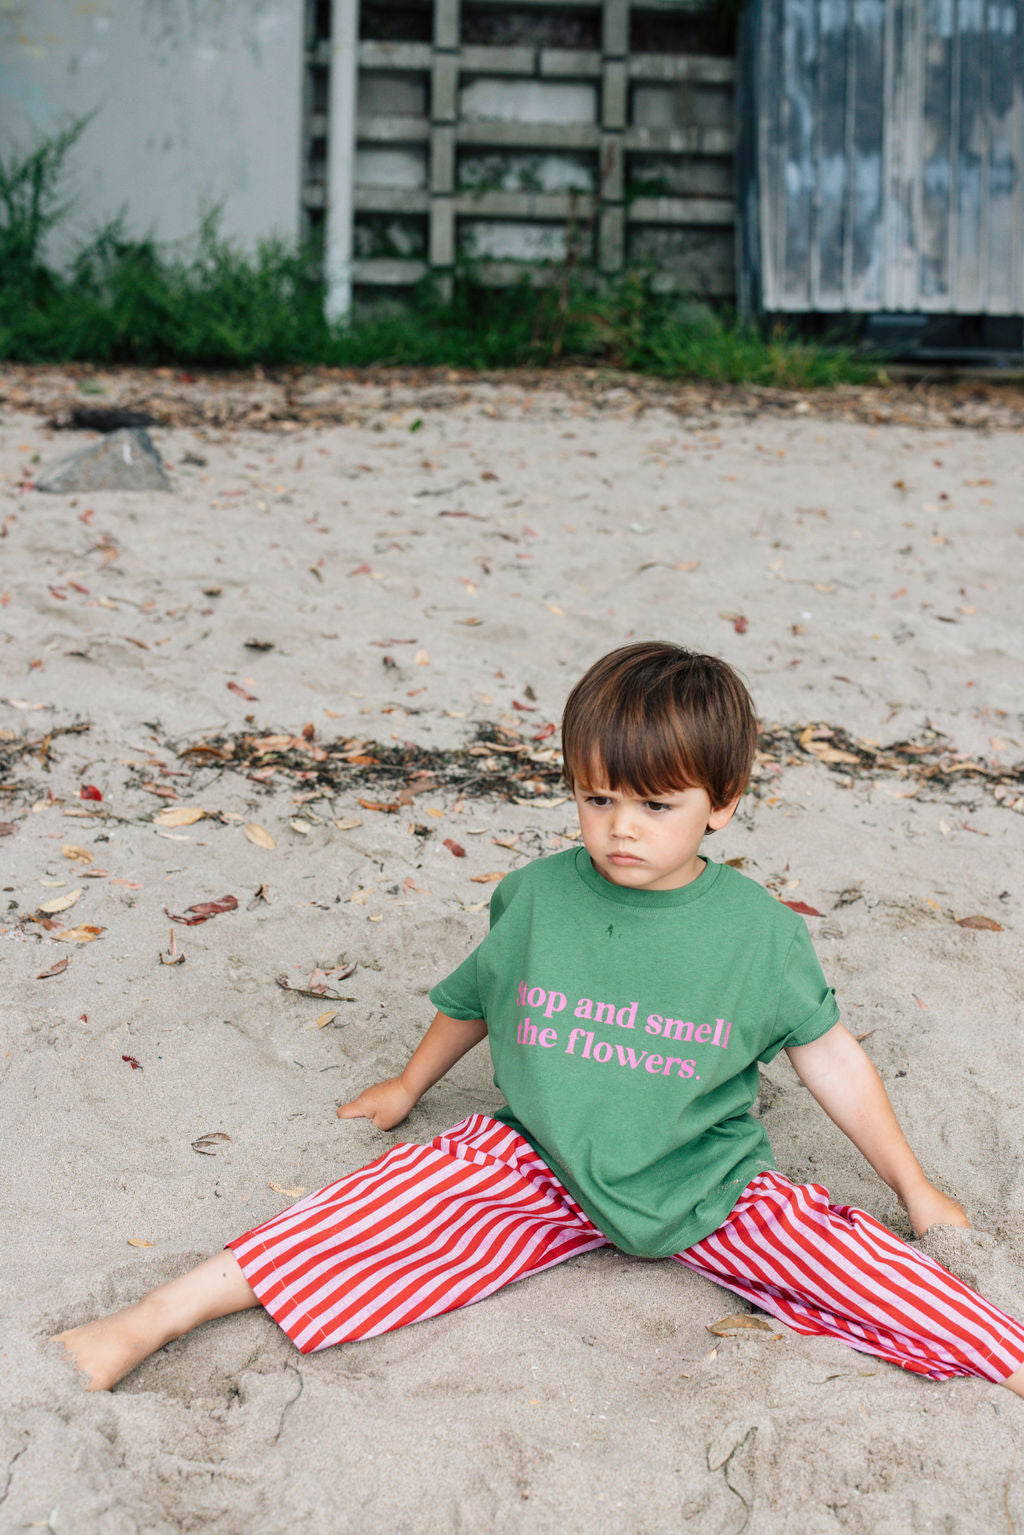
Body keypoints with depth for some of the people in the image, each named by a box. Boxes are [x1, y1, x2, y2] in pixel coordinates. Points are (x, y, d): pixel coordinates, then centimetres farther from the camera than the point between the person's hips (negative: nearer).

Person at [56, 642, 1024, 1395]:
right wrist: (409, 1086, 29)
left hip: (705, 1188, 0)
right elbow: (472, 1002, 14)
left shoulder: (758, 930, -8)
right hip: (540, 1164, 0)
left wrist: (914, 1187, 9)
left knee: (858, 1265, -21)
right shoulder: (539, 897, -4)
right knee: (398, 1200, -20)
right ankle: (154, 1321, -21)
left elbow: (826, 1053, 4)